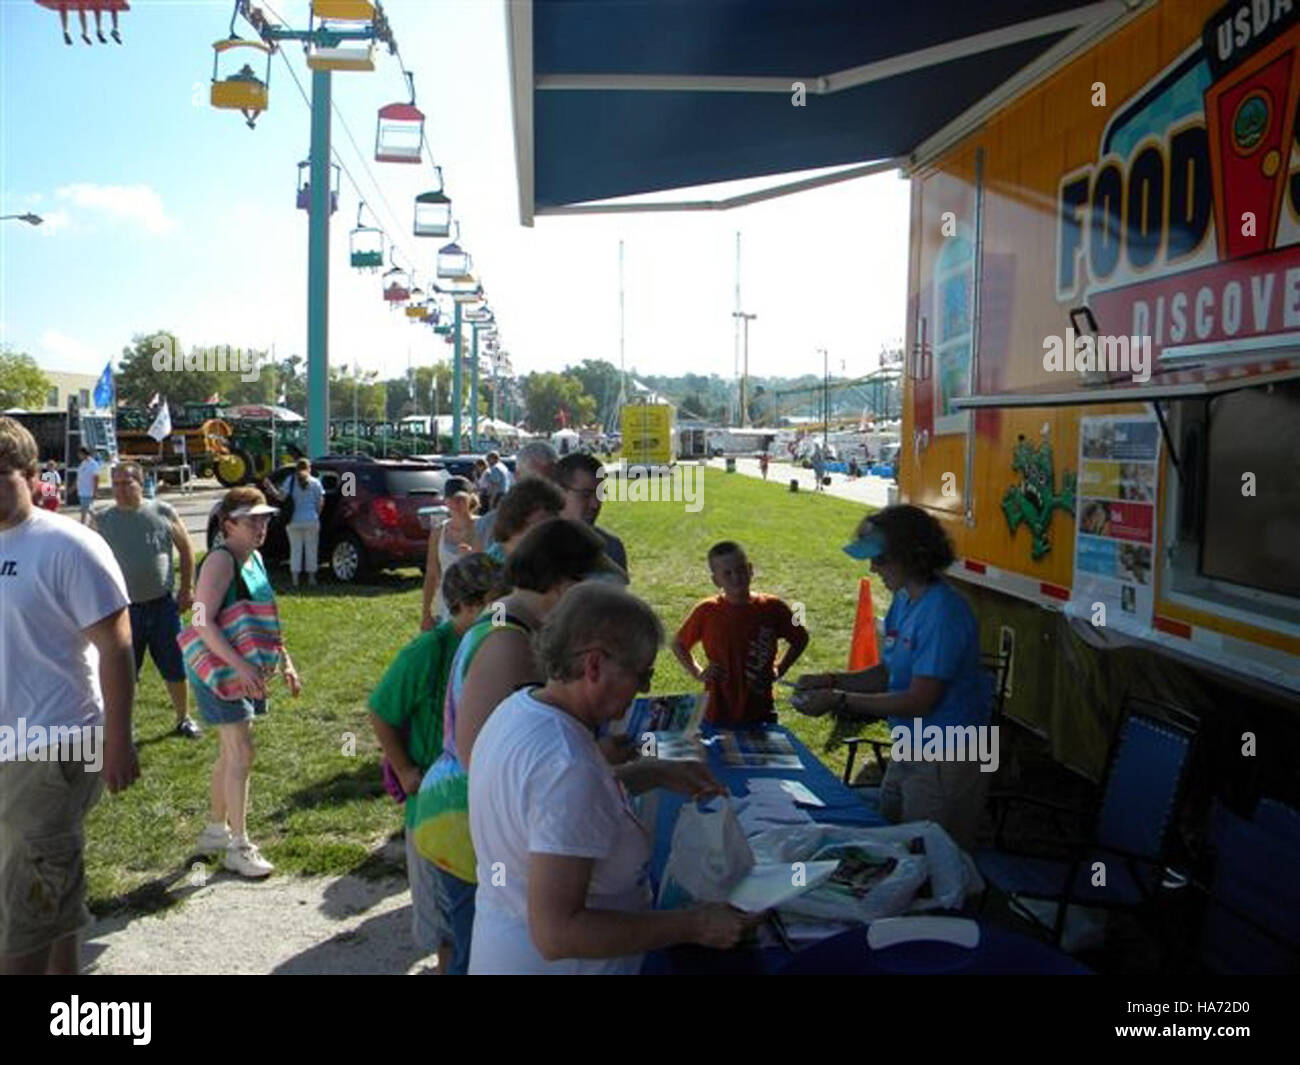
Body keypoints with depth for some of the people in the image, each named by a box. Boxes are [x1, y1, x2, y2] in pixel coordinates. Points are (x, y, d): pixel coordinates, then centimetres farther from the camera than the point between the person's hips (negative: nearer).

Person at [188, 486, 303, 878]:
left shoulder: (254, 558, 9)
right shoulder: (221, 560, -19)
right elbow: (203, 622, -26)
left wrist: (285, 663, 14)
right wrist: (241, 666, -33)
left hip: (247, 669, 9)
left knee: (230, 751, 17)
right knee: (241, 753, -8)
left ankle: (216, 830, 31)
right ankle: (238, 846, 2)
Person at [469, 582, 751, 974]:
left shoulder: (519, 707, -4)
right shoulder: (565, 763, -33)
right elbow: (555, 934, -33)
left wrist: (655, 772, 5)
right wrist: (694, 926, -27)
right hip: (548, 963, -8)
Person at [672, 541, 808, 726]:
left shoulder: (772, 608, -5)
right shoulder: (707, 612, -7)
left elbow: (800, 639, 12)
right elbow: (678, 644, 9)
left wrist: (779, 670, 3)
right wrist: (697, 673, -2)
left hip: (760, 713, 1)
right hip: (718, 715, -1)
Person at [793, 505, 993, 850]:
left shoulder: (943, 613, -25)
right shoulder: (903, 602, 5)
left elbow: (920, 700, -25)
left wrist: (838, 700, -22)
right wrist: (832, 680, -2)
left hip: (946, 760, -9)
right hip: (908, 749, 9)